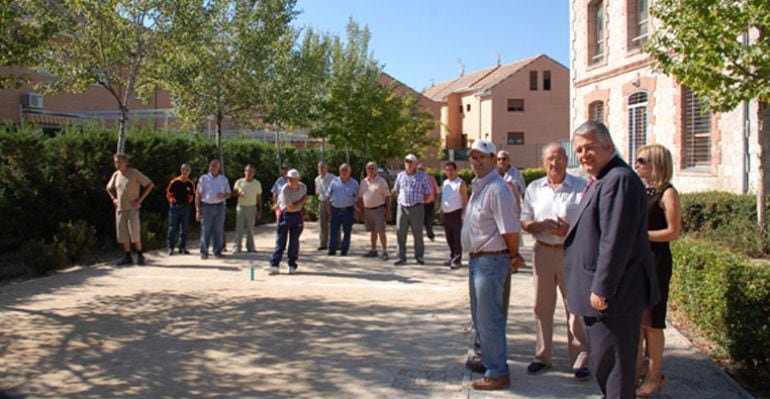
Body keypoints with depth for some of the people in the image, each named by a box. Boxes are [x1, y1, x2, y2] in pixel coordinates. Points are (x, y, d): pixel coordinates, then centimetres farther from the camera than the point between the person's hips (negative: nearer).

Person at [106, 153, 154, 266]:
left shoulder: (134, 173, -7)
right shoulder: (116, 175, 8)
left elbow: (150, 184, -7)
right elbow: (109, 188, 27)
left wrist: (140, 199, -10)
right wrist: (113, 198, 11)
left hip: (132, 208, -5)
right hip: (120, 209, 5)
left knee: (134, 233, -7)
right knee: (122, 234, 5)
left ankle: (140, 255, 6)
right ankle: (127, 257, 13)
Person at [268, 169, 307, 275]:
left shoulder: (303, 187, -4)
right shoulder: (285, 189, -20)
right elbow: (291, 207, -21)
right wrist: (302, 200, -12)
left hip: (297, 215, 4)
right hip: (285, 214, -4)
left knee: (294, 241, 3)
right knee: (280, 241, -4)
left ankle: (292, 266, 12)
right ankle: (274, 265, -2)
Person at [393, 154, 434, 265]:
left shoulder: (422, 176, -1)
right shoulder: (400, 175, 8)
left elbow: (430, 194, 3)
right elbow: (396, 191, 22)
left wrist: (419, 202, 6)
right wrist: (402, 200, 13)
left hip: (416, 209, -2)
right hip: (402, 207, 3)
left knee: (418, 233, 2)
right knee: (400, 233, 0)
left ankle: (419, 256, 15)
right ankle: (401, 257, 6)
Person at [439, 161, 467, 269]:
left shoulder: (460, 183, -7)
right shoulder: (445, 183, 15)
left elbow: (465, 200, -10)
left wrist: (463, 214, -17)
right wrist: (441, 211, 16)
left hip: (456, 213, -7)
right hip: (446, 214, 8)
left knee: (457, 237, -6)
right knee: (449, 237, 13)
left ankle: (457, 260, -3)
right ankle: (452, 257, 23)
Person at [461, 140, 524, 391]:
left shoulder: (496, 189, -20)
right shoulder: (479, 187, 13)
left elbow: (511, 230, -24)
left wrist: (513, 256, -8)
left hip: (491, 261, -10)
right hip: (477, 258, 10)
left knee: (489, 318, -4)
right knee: (479, 315, 21)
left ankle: (498, 373, 6)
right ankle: (488, 361, 36)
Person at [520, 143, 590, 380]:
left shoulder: (582, 187, -3)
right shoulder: (534, 189, 9)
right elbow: (525, 222, 8)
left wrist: (569, 229, -20)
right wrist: (541, 225, -12)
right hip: (542, 251, 3)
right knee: (542, 307, 11)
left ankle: (580, 360, 12)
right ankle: (542, 356, 24)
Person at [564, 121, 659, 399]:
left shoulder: (619, 180, -19)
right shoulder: (601, 180, 16)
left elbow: (616, 241, -24)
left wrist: (601, 289, -22)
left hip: (613, 295, -11)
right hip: (600, 291, 11)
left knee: (611, 364, -1)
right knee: (604, 363, 20)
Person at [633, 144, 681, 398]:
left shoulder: (667, 193, -9)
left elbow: (673, 232, -15)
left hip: (655, 261, -7)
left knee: (652, 321, -1)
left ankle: (654, 377, 11)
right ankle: (638, 367, 25)